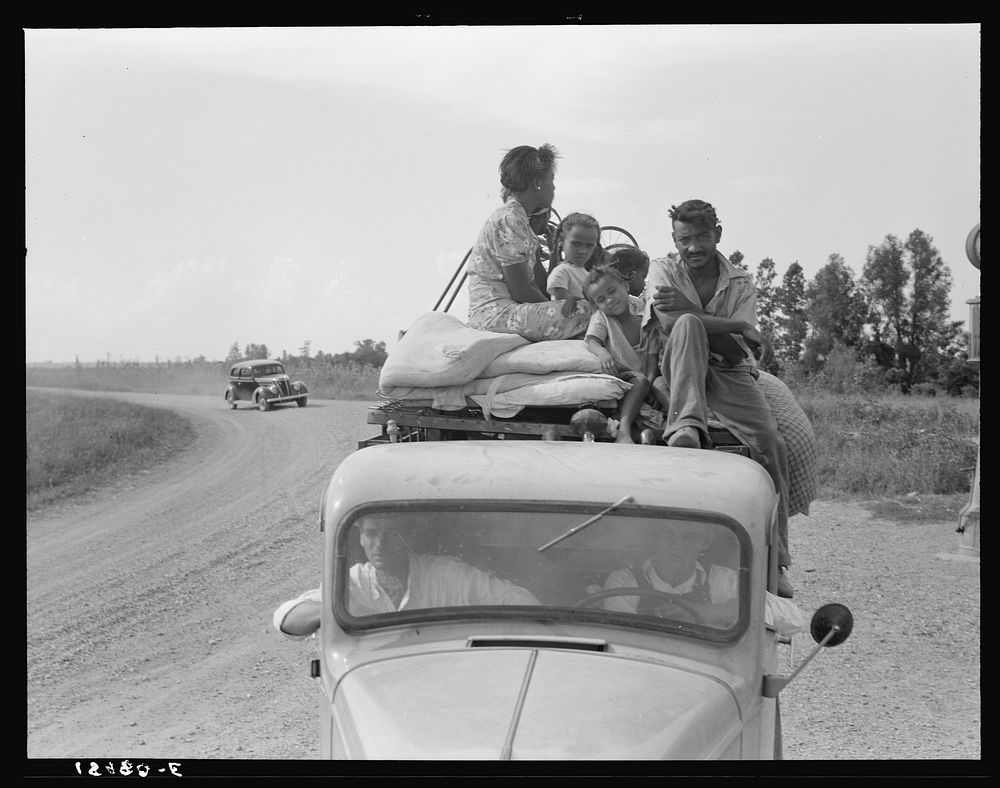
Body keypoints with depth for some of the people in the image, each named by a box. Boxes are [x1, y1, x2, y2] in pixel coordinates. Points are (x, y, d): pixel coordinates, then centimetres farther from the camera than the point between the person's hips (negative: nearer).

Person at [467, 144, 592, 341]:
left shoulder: (517, 217, 19)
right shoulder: (509, 220, -13)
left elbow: (530, 283, 16)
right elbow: (521, 291, -15)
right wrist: (554, 307, -4)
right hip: (495, 314, -11)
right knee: (587, 312, -19)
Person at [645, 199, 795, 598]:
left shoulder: (741, 284, 6)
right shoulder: (663, 270, 3)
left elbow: (737, 352, -8)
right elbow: (670, 323, -18)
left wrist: (690, 309, -20)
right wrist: (742, 329, -22)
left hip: (729, 372, 2)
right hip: (679, 373, -2)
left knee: (772, 446, -21)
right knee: (687, 325, -33)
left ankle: (774, 562, -11)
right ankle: (686, 428, -53)